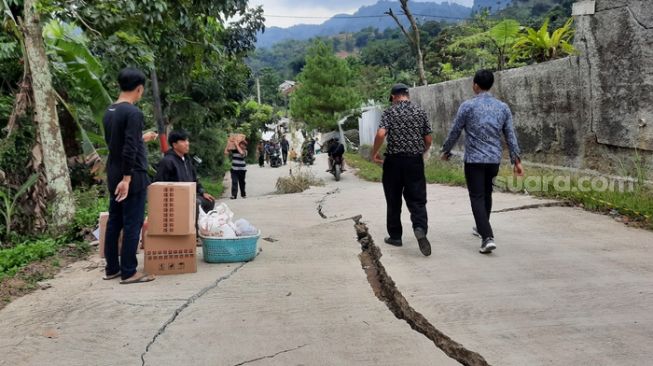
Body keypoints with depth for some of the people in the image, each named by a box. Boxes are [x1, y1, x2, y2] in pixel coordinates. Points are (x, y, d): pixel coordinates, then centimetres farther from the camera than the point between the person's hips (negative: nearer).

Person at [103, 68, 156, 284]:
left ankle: (112, 268, 21)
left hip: (113, 175, 9)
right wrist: (127, 178, -22)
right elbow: (129, 149, -22)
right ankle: (129, 272, 3)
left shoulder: (109, 112, 11)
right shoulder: (133, 113, -16)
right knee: (132, 224, -2)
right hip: (133, 177, -9)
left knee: (114, 222, 13)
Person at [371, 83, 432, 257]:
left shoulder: (389, 112, -2)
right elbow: (428, 139, 7)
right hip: (415, 161, 2)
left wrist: (374, 153, -3)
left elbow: (381, 134, -17)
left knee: (394, 201, 10)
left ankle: (395, 236, 18)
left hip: (394, 160, -1)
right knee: (417, 199, 3)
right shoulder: (420, 112, 6)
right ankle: (420, 228, -22)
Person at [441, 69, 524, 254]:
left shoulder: (468, 106, -7)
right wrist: (516, 160, 10)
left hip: (474, 159, -5)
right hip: (494, 159, 5)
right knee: (486, 193, 22)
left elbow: (455, 132, -1)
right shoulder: (503, 107, 6)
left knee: (477, 197, -3)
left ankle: (487, 237, -16)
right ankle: (482, 227, 39)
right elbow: (510, 135, 6)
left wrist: (446, 151, 15)